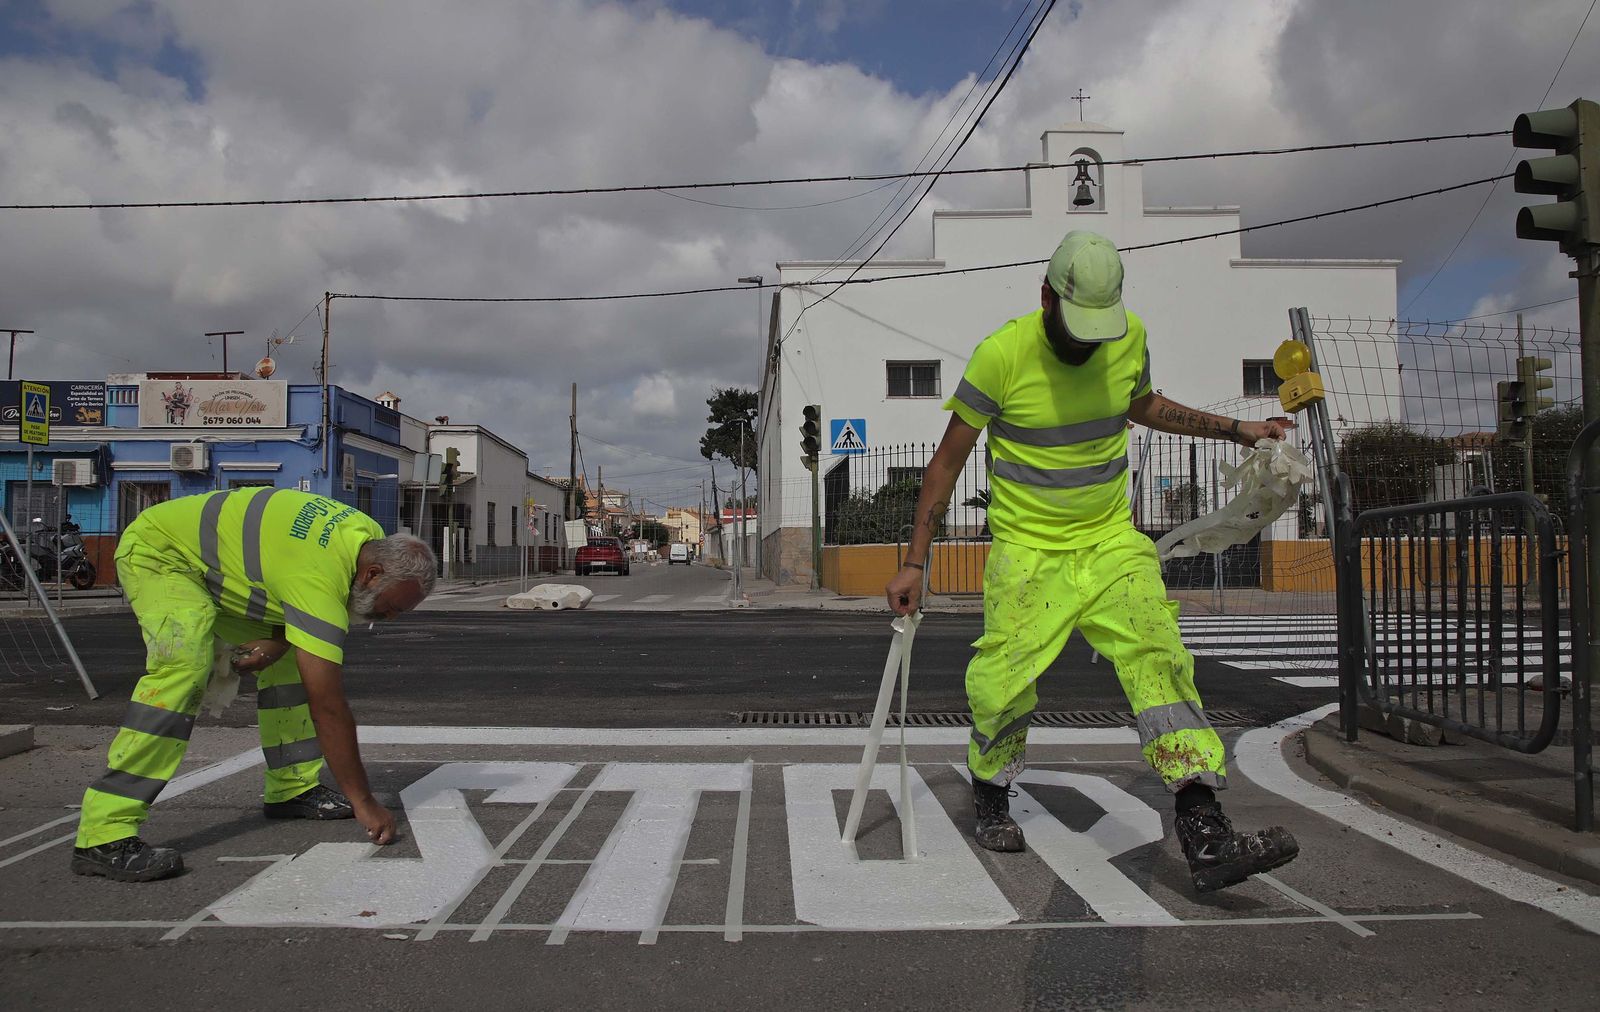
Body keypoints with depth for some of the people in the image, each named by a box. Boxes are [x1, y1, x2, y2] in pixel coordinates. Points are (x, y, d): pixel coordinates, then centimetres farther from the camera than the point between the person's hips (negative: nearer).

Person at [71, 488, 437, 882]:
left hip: (216, 568, 10)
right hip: (157, 550, -9)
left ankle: (292, 790, 13)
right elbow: (327, 705, -34)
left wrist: (277, 642, -13)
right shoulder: (319, 579, -36)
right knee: (185, 666, -30)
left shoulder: (373, 538, -10)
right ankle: (105, 835, -30)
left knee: (288, 663, 5)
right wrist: (363, 803, -28)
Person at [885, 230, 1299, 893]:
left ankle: (1205, 835, -18)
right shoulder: (1002, 354, -15)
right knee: (1003, 686, -8)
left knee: (1158, 657, -15)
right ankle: (991, 798, 23)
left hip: (1112, 540, 3)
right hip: (1028, 548, -3)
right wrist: (914, 562, -8)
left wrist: (1234, 430, 16)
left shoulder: (1129, 337, -1)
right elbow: (949, 459, -8)